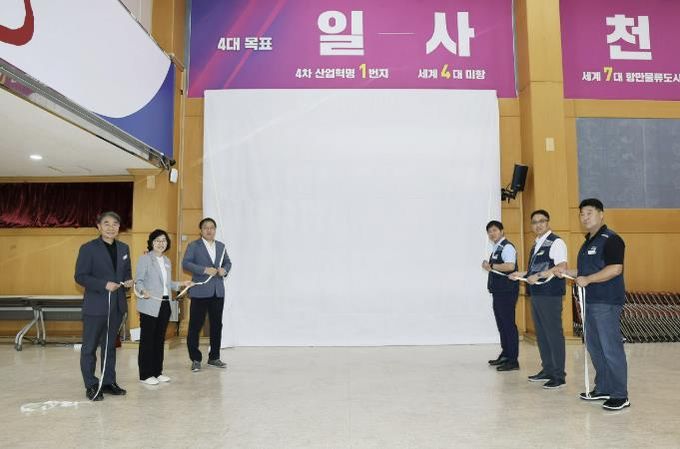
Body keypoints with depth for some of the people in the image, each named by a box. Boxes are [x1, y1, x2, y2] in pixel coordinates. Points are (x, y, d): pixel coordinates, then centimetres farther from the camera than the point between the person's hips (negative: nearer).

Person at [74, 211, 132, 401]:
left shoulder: (124, 248, 9)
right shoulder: (88, 248, -7)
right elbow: (80, 276, -11)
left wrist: (128, 280, -5)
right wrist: (104, 285, -23)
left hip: (117, 305, 5)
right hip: (95, 306, -5)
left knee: (110, 345, 15)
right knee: (90, 347, 4)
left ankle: (109, 382, 24)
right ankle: (91, 386, 15)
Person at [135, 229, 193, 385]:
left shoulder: (167, 261, 16)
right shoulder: (145, 259, -4)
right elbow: (138, 281, -9)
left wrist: (181, 284, 13)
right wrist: (143, 291, -27)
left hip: (165, 304, 7)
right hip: (150, 305, -7)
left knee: (160, 339, 11)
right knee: (147, 339, -1)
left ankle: (157, 371, 19)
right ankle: (146, 374, 6)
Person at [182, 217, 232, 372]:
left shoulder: (221, 246, 14)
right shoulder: (193, 246, -1)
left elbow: (228, 262, 20)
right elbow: (185, 263, -10)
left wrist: (225, 269, -3)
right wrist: (205, 270, -20)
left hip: (218, 291, 5)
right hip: (200, 291, -5)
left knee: (216, 324, 10)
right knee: (195, 325, -1)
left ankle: (214, 357, 22)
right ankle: (195, 359, 10)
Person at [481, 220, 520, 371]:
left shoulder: (507, 247, -11)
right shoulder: (496, 249, 17)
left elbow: (510, 266, -25)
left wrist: (491, 266, -17)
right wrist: (489, 266, 9)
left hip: (507, 292, -10)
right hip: (498, 291, 10)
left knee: (508, 324, -6)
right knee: (501, 325, 16)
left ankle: (513, 360, 0)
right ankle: (505, 355, 28)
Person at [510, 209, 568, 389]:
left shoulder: (556, 242, -10)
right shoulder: (536, 244, 18)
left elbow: (562, 267, -20)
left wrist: (538, 276, -24)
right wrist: (522, 274, 15)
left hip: (550, 295, -9)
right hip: (537, 294, 9)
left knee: (554, 333, -3)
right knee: (541, 333, 15)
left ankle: (559, 375, 6)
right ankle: (547, 370, 26)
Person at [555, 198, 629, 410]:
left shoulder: (610, 239, -11)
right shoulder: (588, 242, 18)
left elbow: (615, 268, -22)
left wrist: (587, 279, -20)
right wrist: (568, 272, 12)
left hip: (607, 303, -10)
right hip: (591, 301, 10)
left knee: (611, 348, -5)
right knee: (594, 347, 15)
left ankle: (620, 396, 3)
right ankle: (602, 389, 26)